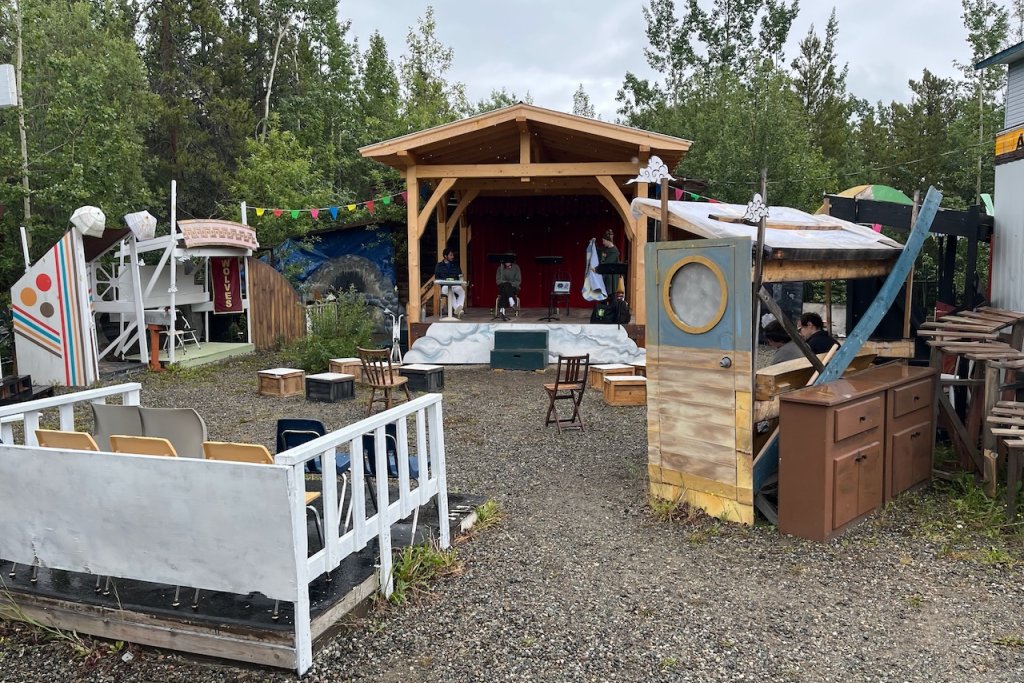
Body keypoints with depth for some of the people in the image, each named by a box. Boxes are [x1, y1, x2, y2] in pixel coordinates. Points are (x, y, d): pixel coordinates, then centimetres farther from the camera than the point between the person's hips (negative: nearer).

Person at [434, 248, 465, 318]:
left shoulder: (455, 264, 19)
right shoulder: (439, 265, 11)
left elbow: (460, 274, 22)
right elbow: (436, 278, 7)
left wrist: (460, 277, -4)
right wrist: (445, 280, -11)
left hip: (455, 285, 3)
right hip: (445, 286, -3)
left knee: (462, 292, -34)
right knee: (451, 293, -41)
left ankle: (459, 307, -53)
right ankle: (457, 309, -52)